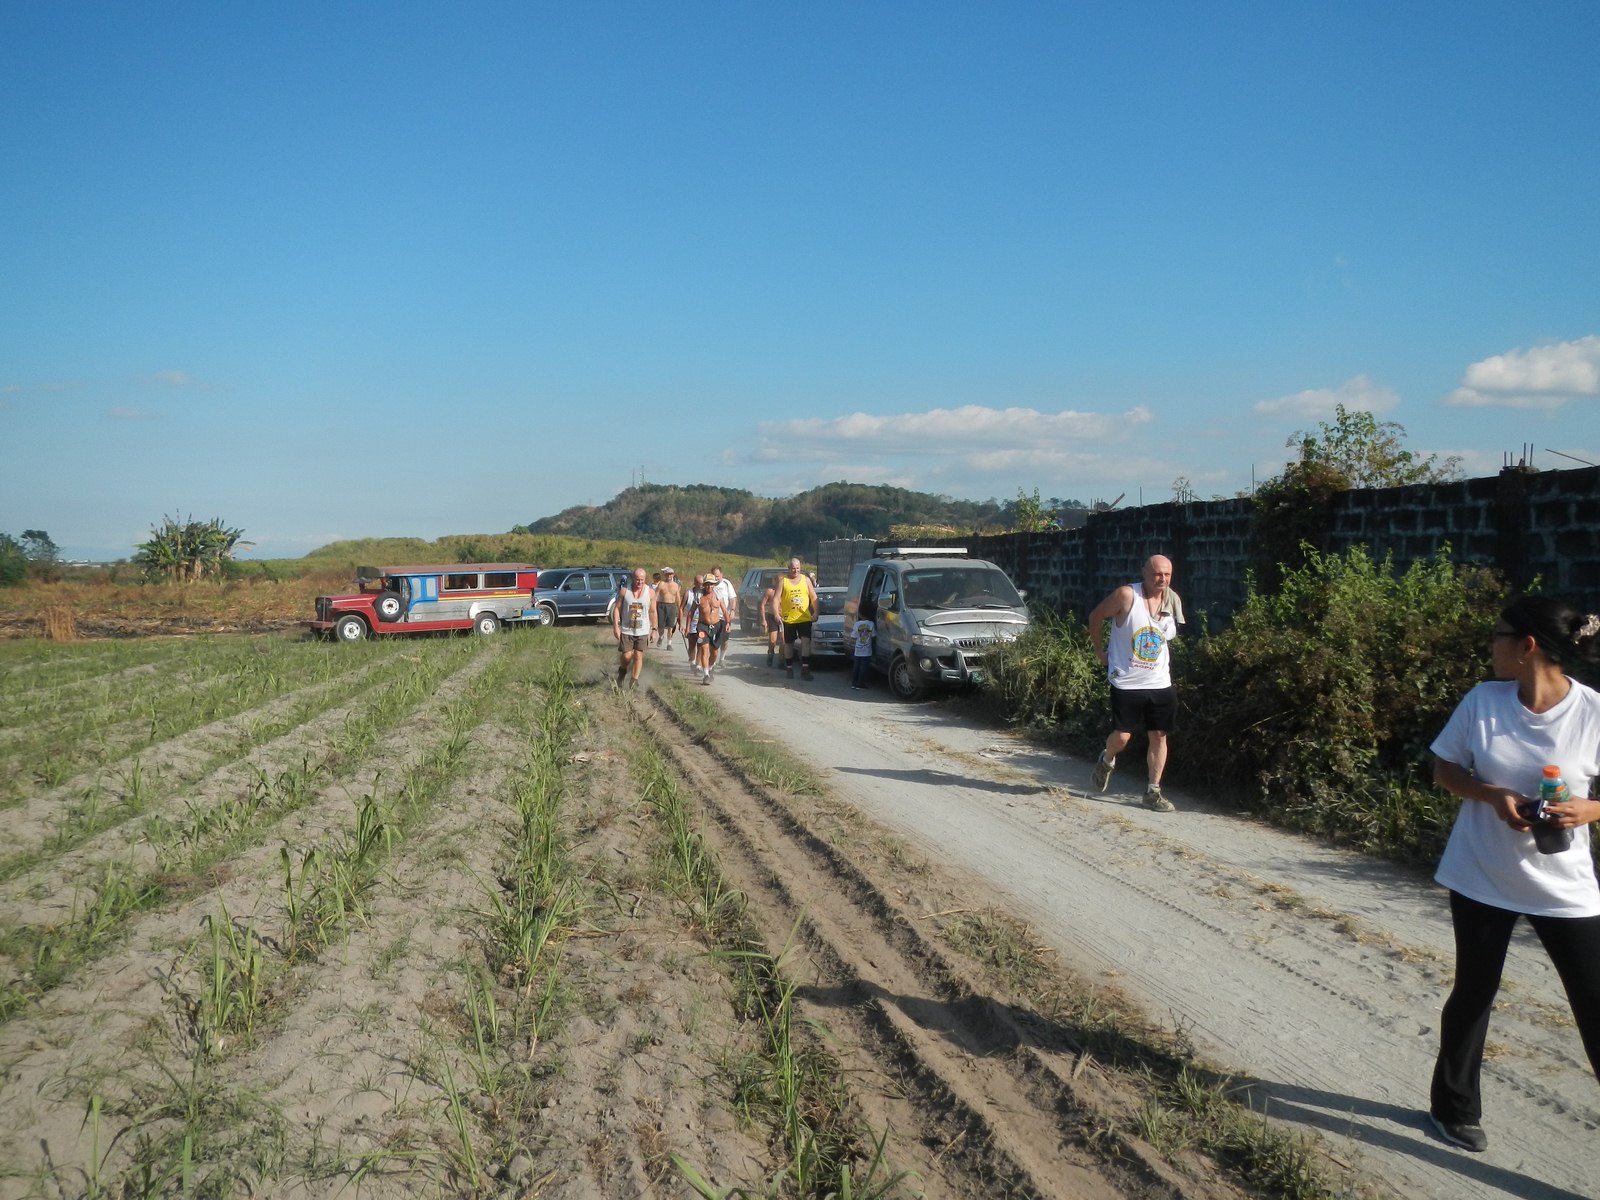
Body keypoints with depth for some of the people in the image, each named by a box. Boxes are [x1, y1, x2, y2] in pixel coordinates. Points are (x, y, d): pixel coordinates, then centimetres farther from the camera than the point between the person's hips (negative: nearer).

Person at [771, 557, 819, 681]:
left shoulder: (806, 579, 8)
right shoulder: (782, 581, 2)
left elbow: (813, 597, 7)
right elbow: (776, 598, -4)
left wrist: (815, 612, -6)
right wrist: (776, 614, -18)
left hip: (805, 618, 0)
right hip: (788, 619, 0)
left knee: (806, 641, -12)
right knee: (788, 644, 9)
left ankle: (805, 669, -12)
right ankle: (789, 668, 20)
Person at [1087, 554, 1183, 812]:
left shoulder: (1173, 601, 1)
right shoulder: (1126, 595, -15)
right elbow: (1096, 616, -2)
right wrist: (1099, 650, 2)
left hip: (1160, 683, 4)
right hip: (1126, 682, -4)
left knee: (1159, 736, 4)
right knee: (1122, 737, -3)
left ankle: (1153, 791, 15)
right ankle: (1106, 760, 32)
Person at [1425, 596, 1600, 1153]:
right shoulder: (1483, 701, -8)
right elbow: (1444, 770, 3)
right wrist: (1492, 794, -16)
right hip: (1481, 877, 2)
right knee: (1474, 992, 15)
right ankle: (1454, 1106, 36)